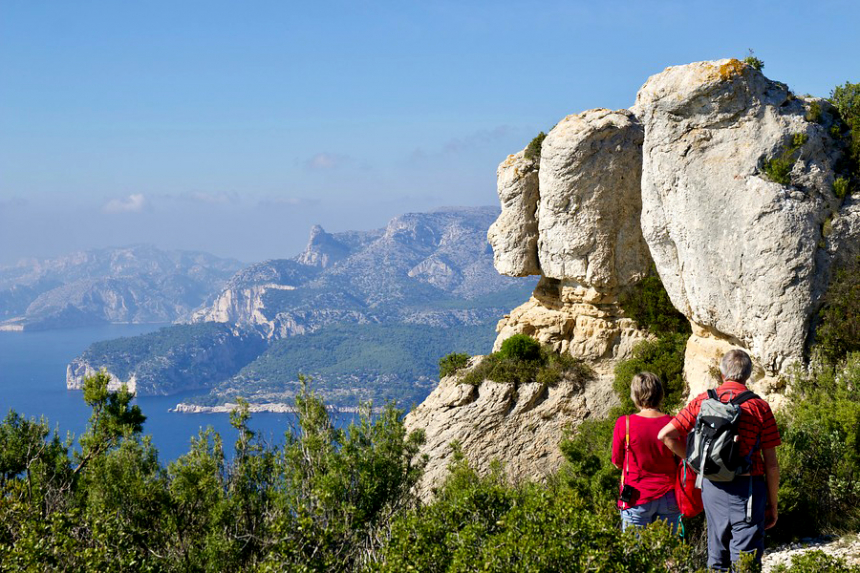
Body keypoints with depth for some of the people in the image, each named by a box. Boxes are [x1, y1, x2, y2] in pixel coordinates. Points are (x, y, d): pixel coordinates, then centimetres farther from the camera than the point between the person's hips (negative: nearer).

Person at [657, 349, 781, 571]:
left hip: (712, 486, 4)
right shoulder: (760, 407, -4)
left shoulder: (703, 401, 3)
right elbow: (771, 465, -4)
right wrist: (772, 505, 5)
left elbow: (666, 435, 0)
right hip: (747, 488, -3)